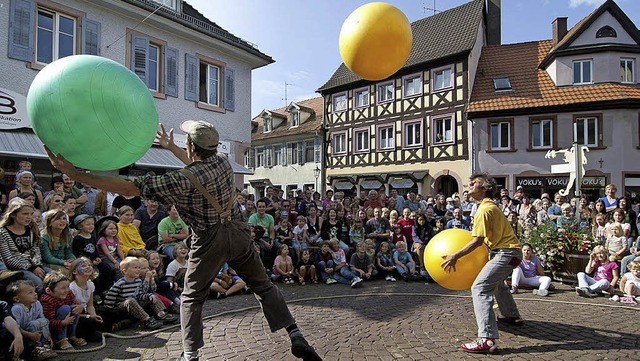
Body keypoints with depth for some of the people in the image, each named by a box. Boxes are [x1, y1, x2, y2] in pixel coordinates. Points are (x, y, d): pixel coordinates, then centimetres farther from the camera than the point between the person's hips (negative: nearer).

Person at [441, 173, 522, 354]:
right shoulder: (490, 205, 15)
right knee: (496, 282, 33)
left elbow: (477, 241, -22)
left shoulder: (484, 209, -17)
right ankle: (512, 316, 53)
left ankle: (487, 340, -26)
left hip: (506, 253, -11)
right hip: (510, 251, 11)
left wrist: (455, 256, -18)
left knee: (480, 288, -19)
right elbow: (484, 236, 18)